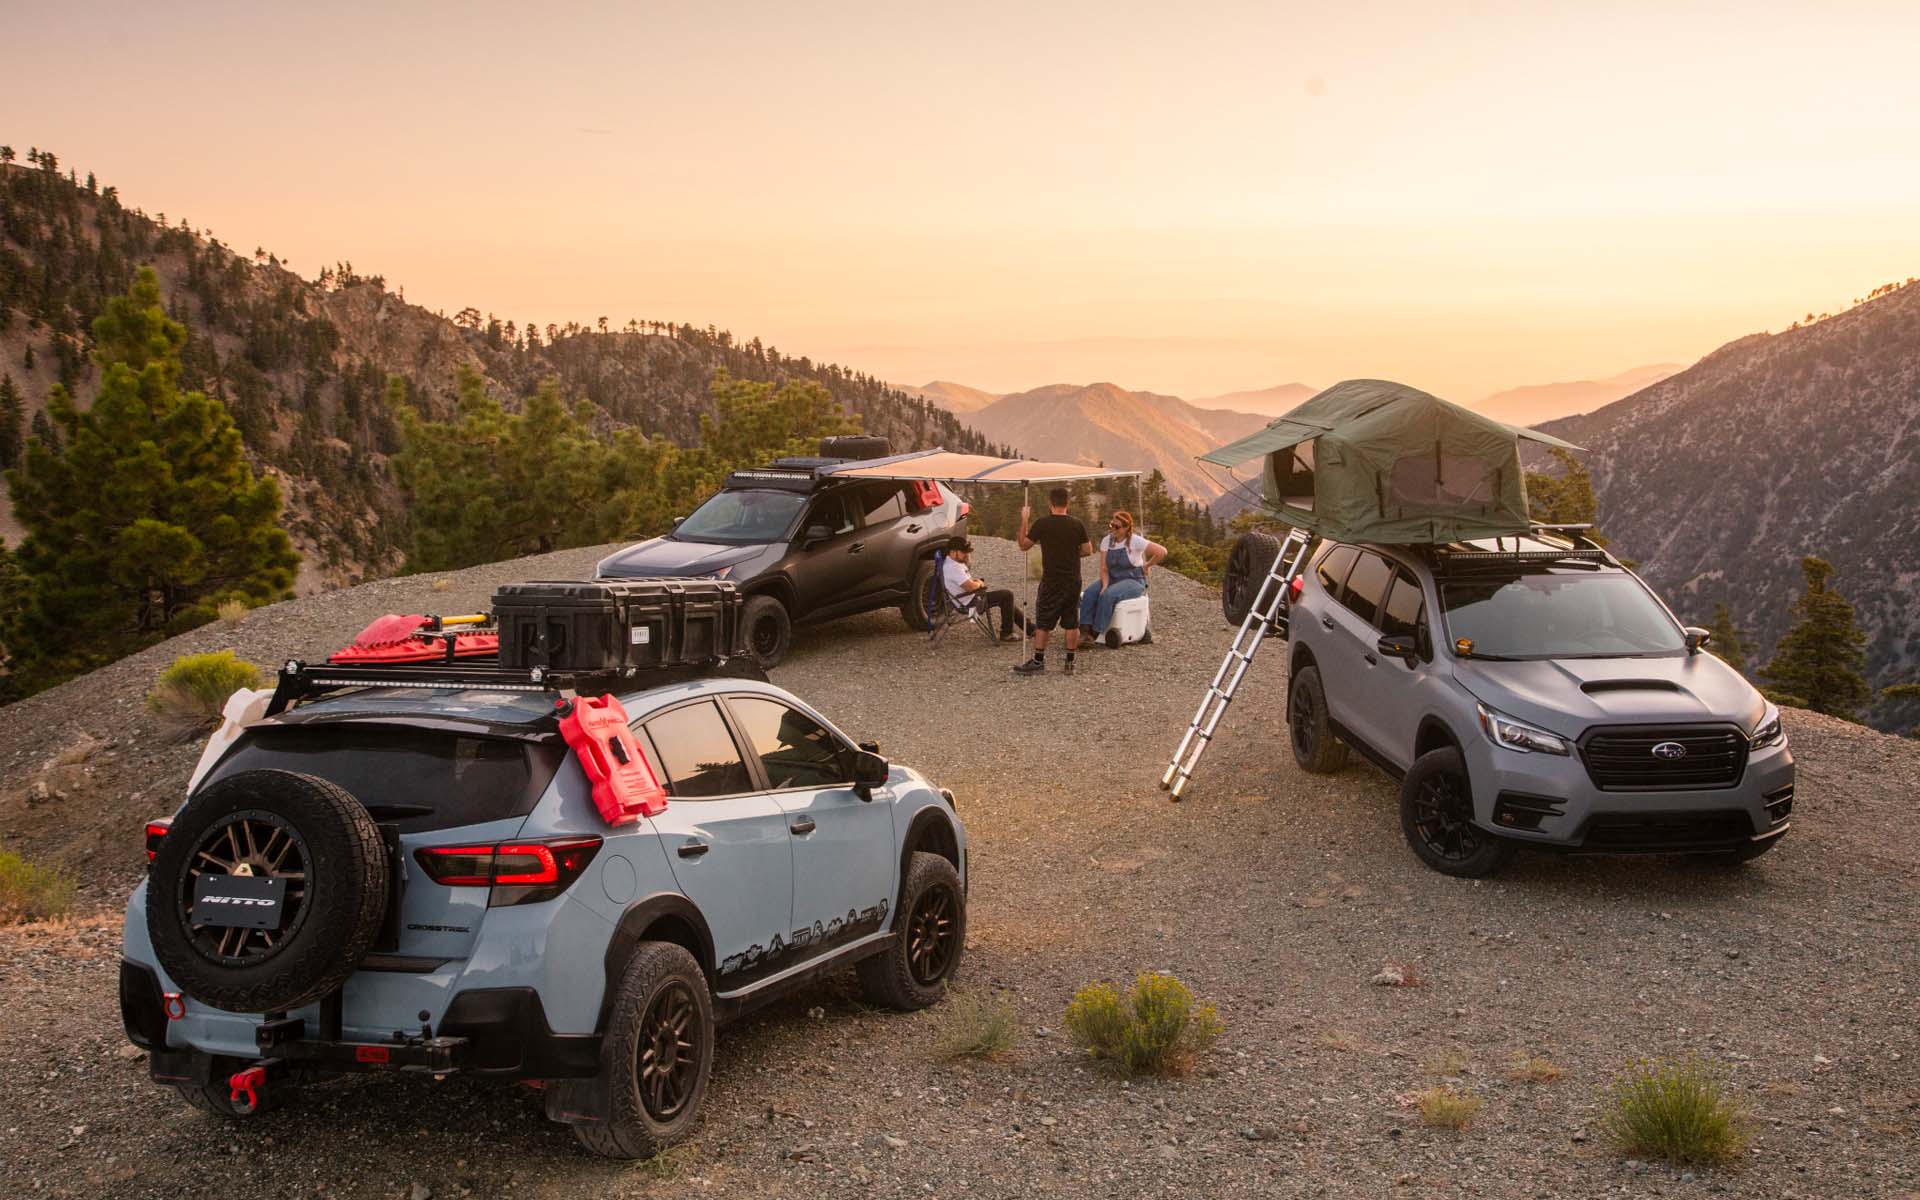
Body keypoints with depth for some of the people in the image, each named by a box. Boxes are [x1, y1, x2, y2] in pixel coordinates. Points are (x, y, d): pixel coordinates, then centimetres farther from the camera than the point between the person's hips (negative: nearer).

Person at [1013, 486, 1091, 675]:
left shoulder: (1042, 524, -11)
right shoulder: (1077, 524, -1)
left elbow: (1023, 545, -1)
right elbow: (1088, 550, 4)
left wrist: (1024, 521, 8)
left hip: (1052, 581, -3)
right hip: (1073, 580, 3)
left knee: (1043, 623, 4)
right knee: (1071, 622, 9)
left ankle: (1038, 661, 4)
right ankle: (1070, 662, 11)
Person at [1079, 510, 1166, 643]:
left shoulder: (1135, 541, -13)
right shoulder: (1106, 541, 3)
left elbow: (1162, 552, -21)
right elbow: (1104, 568, 0)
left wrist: (1147, 566, -10)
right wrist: (1105, 585, -17)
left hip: (1133, 581, -6)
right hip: (1112, 579, 6)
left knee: (1108, 595, -34)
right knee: (1089, 593, -23)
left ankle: (1096, 633, -28)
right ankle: (1085, 629, -29)